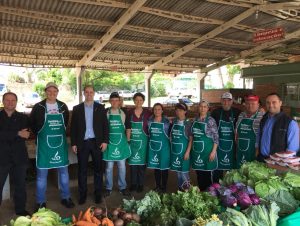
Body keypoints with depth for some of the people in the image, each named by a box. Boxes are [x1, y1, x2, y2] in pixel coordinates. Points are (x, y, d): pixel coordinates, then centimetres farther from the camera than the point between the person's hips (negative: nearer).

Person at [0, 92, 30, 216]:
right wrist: (17, 134, -21)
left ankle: (20, 209, 27)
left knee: (20, 184, 12)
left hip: (19, 157, 2)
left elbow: (26, 134, -7)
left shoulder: (23, 118, 6)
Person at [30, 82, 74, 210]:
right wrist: (40, 136, 4)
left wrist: (61, 134, 9)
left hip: (60, 143, 3)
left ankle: (65, 198, 25)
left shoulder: (63, 106, 2)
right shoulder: (38, 107, -6)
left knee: (63, 171, 10)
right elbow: (31, 123, 4)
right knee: (42, 173, 5)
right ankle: (41, 202, 18)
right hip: (44, 144, -3)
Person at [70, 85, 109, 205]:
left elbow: (105, 125, 1)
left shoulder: (100, 108, 3)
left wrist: (105, 141, -6)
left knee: (98, 168, 8)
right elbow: (73, 127, 4)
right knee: (82, 169, 7)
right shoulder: (77, 108, 4)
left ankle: (98, 193, 20)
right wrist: (73, 143, -1)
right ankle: (82, 194, 20)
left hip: (97, 142, 0)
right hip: (82, 143, 0)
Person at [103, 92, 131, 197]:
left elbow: (125, 127, 10)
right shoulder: (106, 113, -2)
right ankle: (108, 188, 21)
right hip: (110, 142, -1)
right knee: (109, 166, 6)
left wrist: (127, 140, 5)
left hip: (121, 142, 2)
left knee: (122, 166, 8)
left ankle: (122, 187, 22)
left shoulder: (122, 113, 3)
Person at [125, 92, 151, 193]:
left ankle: (141, 184, 21)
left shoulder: (147, 113, -2)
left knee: (141, 162, 6)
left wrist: (149, 140, -3)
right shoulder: (130, 113, 3)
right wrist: (128, 140, -2)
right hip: (132, 140, 2)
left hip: (143, 141, -1)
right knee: (132, 162, 8)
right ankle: (133, 183, 23)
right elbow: (128, 128, 3)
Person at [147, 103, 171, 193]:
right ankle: (157, 186, 25)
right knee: (155, 167, 11)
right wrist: (150, 143, 4)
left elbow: (170, 134, -1)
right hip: (153, 146, 3)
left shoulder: (167, 121, -5)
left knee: (164, 167, 5)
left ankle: (164, 187, 19)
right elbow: (148, 133, 11)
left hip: (164, 146, -3)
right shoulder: (150, 121, 4)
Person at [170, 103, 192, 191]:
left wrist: (187, 151, -14)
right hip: (175, 150, 5)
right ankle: (180, 188, 26)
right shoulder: (174, 122, 7)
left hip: (183, 150, -5)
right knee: (178, 171, 13)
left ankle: (187, 190, 11)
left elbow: (191, 139, -9)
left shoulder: (188, 123, -7)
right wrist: (171, 148, 7)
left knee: (184, 171, -3)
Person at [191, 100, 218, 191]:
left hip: (207, 150, -5)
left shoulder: (210, 120, -7)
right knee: (199, 174, 12)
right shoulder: (195, 120, 7)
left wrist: (213, 151, -14)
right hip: (196, 150, 5)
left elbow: (216, 137, -8)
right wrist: (191, 150, 12)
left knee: (207, 174, 3)